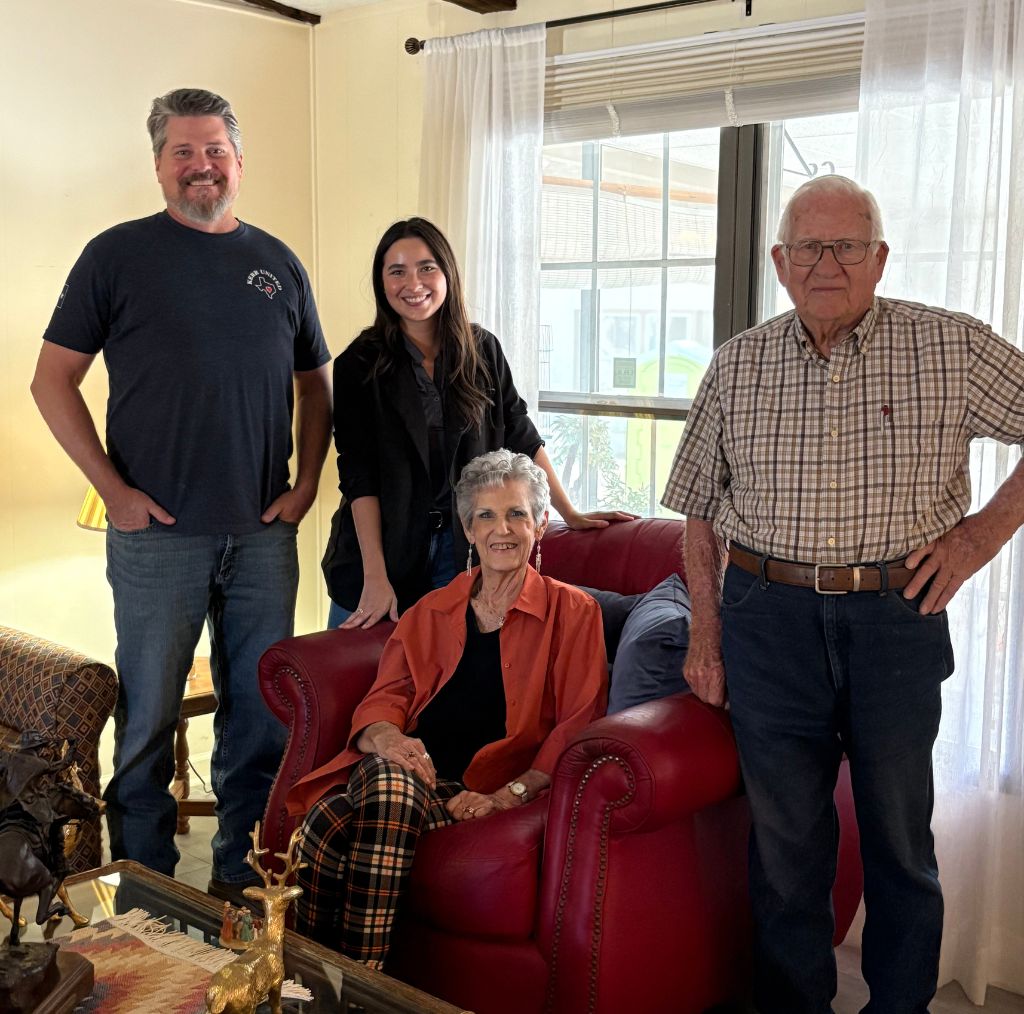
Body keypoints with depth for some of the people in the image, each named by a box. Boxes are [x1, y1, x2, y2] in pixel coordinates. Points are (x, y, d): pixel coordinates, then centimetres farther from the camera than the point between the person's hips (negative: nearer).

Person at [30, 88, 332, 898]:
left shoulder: (278, 264, 10)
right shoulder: (118, 255, 0)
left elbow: (316, 382, 18)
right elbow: (53, 382, 0)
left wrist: (306, 483, 6)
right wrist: (114, 489, -8)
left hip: (264, 534, 3)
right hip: (158, 534, -3)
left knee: (262, 713, 10)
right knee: (148, 716, 5)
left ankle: (242, 877, 27)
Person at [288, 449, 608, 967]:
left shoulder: (571, 612, 11)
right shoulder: (431, 612, 24)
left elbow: (576, 728, 2)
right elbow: (384, 696, 13)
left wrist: (510, 794, -14)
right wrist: (386, 738, -13)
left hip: (484, 790, -3)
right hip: (411, 774, 3)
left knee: (386, 790, -36)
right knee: (324, 822, -32)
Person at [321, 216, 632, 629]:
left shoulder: (482, 350, 3)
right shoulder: (359, 364, -7)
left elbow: (522, 438, 9)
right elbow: (358, 476, -11)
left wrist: (570, 515, 7)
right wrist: (375, 577, -17)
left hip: (460, 548, 2)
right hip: (384, 546, -2)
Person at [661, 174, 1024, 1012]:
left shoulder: (950, 347, -3)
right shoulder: (738, 366, 3)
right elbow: (700, 509, 9)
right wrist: (705, 633, 6)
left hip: (897, 619, -1)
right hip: (768, 618, 1)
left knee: (899, 838, 12)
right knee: (784, 833, 10)